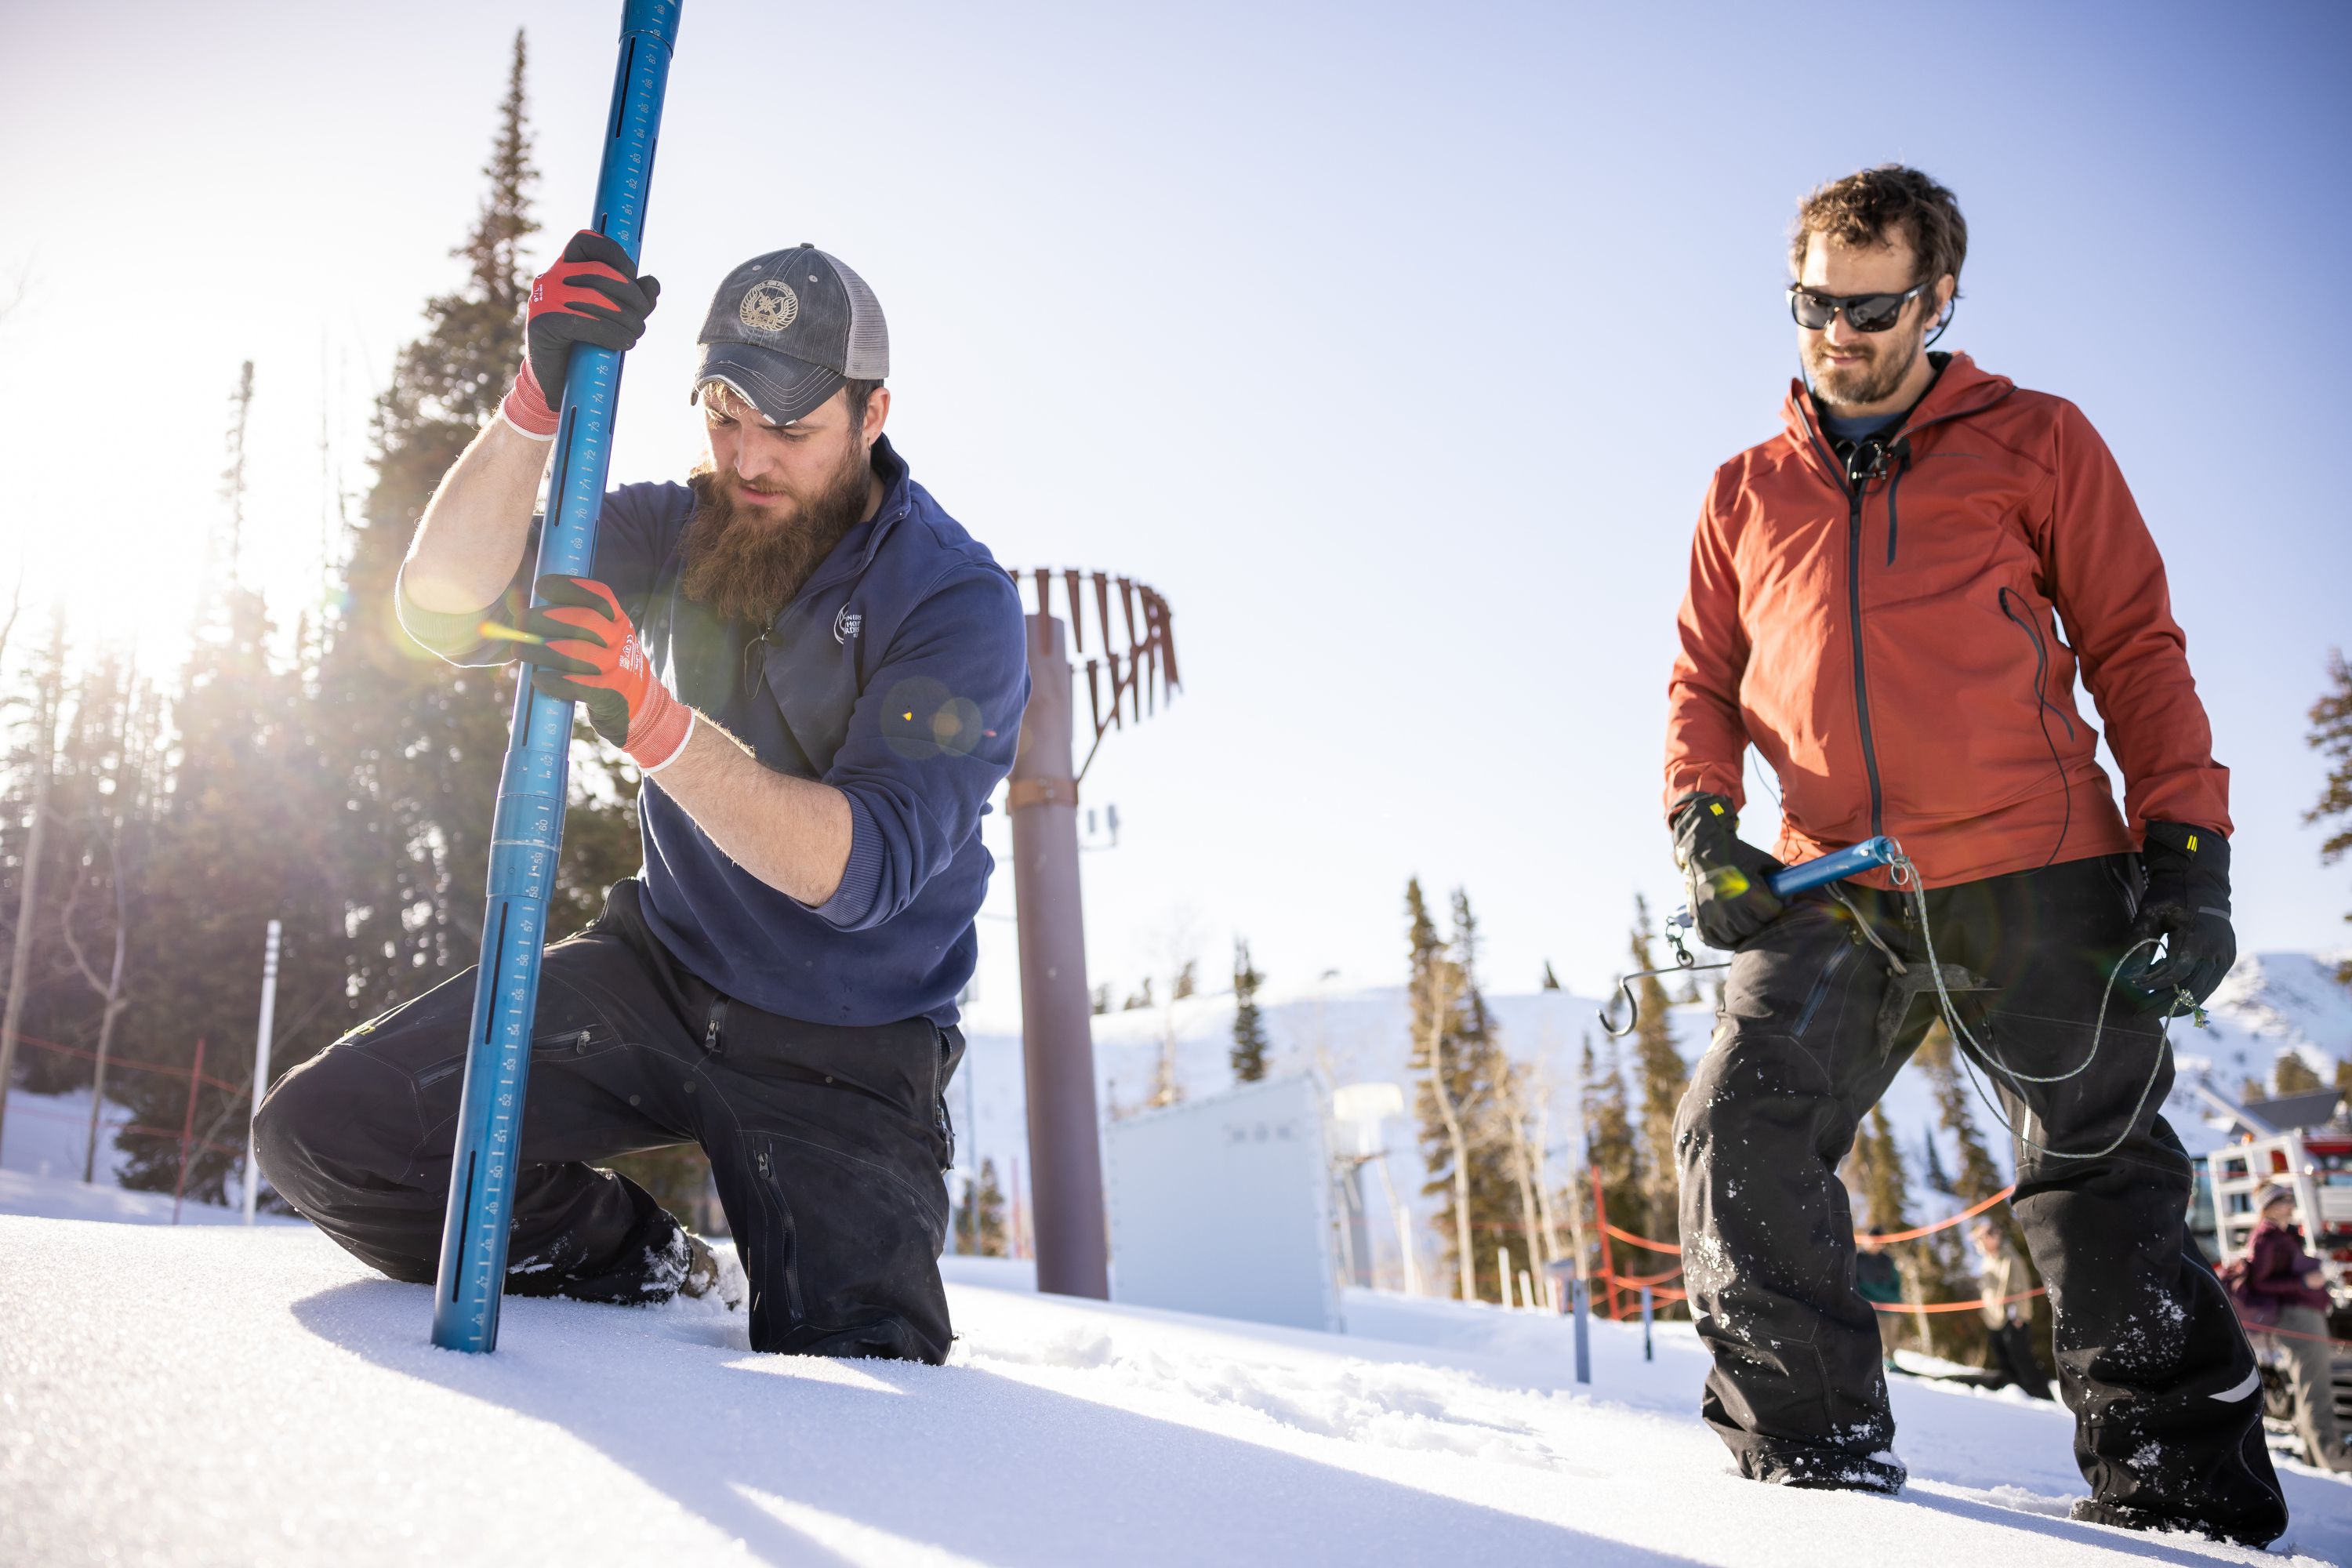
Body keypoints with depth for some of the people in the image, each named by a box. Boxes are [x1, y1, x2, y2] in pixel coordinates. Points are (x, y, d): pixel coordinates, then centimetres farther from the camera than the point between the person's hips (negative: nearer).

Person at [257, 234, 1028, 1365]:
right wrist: (539, 406, -26)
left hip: (844, 1054, -4)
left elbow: (862, 868, -27)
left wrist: (654, 722, -39)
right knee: (323, 1129, -11)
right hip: (659, 974, 4)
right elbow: (445, 607, -12)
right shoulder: (679, 532, -1)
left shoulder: (961, 602, -16)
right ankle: (645, 1263, 10)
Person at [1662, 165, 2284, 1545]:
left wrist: (2187, 849, -3)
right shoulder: (1748, 492, 18)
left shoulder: (2033, 441, 10)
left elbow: (2136, 649, 6)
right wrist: (1703, 824, -2)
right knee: (1743, 1144, -12)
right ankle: (1819, 1461, 1)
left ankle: (2186, 1493, 19)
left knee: (2105, 1177, 5)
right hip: (1833, 898, 2)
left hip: (2036, 877, -2)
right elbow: (1705, 682, 17)